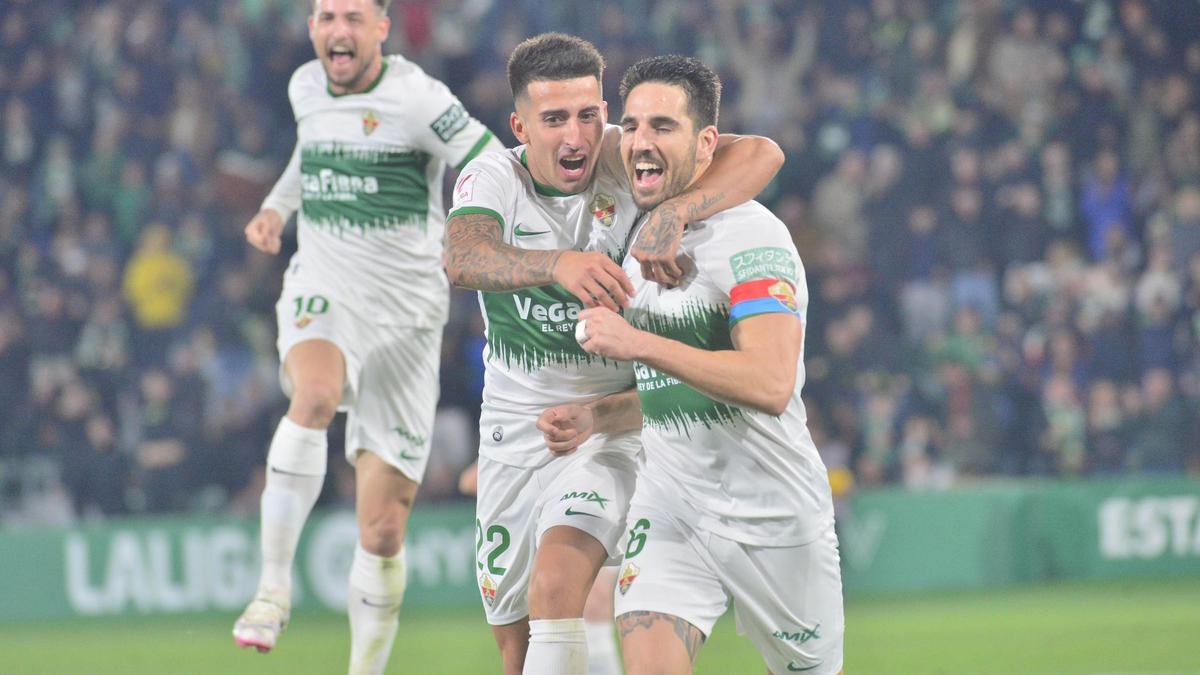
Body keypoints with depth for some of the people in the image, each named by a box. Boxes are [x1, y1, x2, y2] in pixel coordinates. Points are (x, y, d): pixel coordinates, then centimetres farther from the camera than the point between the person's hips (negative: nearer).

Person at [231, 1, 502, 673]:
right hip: (322, 291, 2)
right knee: (315, 396, -36)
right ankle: (274, 582, -30)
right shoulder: (306, 88, 7)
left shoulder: (418, 98, -10)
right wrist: (277, 207, 14)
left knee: (383, 532, 0)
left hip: (405, 314, -2)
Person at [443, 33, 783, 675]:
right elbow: (462, 257, -32)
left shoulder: (625, 158, -11)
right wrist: (559, 264, -52)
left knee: (557, 583, -28)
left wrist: (670, 214, -38)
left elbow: (761, 155, -22)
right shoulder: (492, 176, -10)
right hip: (514, 427, 3)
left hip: (614, 424, -3)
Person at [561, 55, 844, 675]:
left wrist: (637, 344, -30)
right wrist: (593, 418, 5)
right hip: (669, 505, 5)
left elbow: (770, 384, -31)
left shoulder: (751, 238, -16)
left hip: (773, 514, -5)